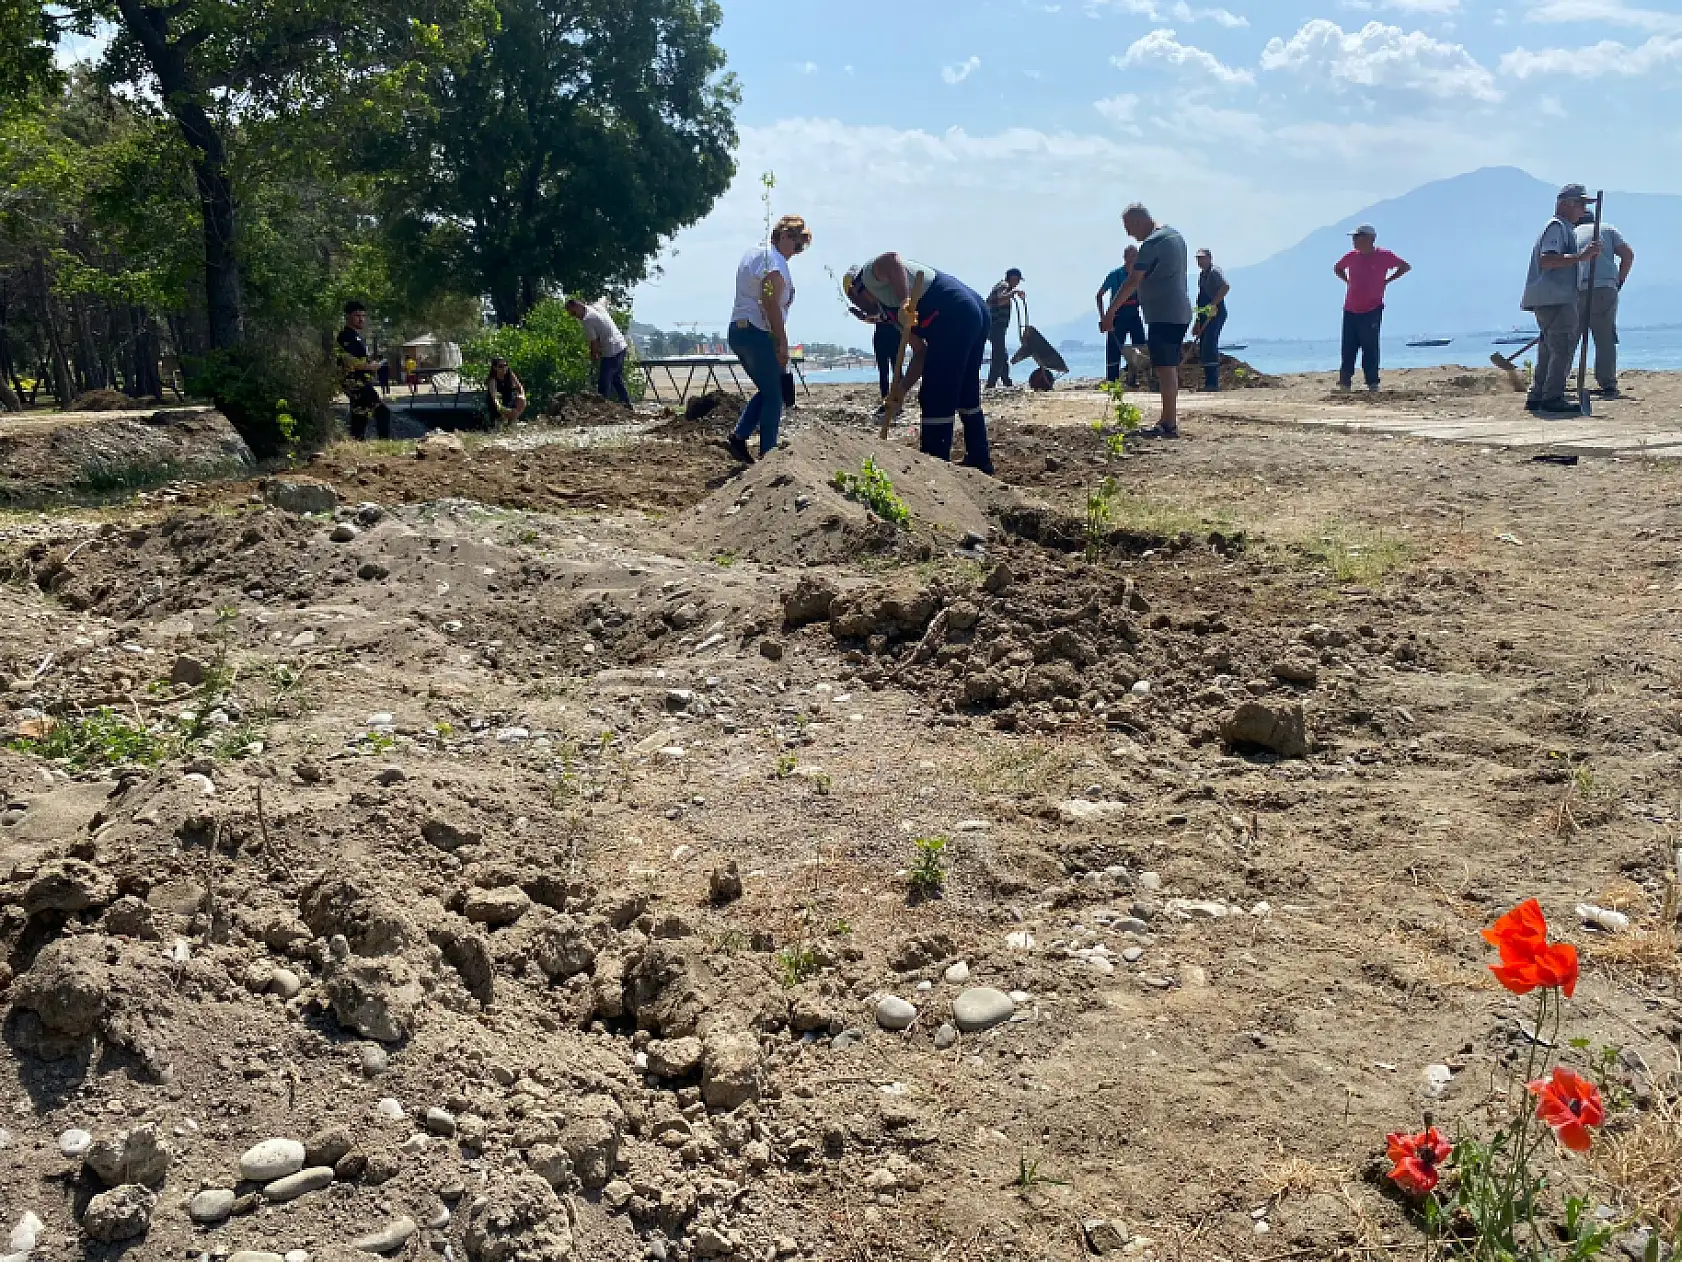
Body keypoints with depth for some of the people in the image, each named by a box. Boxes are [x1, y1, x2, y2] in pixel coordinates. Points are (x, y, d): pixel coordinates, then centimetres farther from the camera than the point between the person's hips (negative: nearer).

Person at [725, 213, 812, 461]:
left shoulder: (752, 253, 20)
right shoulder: (774, 260, -11)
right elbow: (772, 304, -19)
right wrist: (783, 343, -17)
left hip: (737, 330, 9)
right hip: (758, 333, -9)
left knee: (766, 390, 18)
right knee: (773, 397, -1)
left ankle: (739, 436, 6)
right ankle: (767, 454, 0)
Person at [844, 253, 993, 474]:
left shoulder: (870, 275, 9)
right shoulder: (889, 308, 31)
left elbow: (891, 259, -17)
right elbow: (922, 352, 24)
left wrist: (905, 303, -24)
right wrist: (902, 389, 19)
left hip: (954, 315, -10)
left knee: (936, 400, -4)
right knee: (966, 396, 22)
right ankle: (980, 466, 33)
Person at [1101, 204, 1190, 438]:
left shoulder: (1152, 243, -14)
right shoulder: (1174, 235, 16)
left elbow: (1132, 282, -20)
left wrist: (1110, 313, -19)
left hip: (1163, 315, -10)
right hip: (1181, 314, 10)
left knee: (1165, 368, -9)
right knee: (1170, 368, 14)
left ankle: (1170, 425, -10)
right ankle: (1168, 421, 19)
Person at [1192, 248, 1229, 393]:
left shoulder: (1215, 271, -8)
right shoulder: (1201, 274, 20)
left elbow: (1226, 287, -25)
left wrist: (1212, 304, -30)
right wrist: (1198, 322, 24)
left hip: (1216, 313, -10)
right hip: (1205, 315, 10)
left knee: (1209, 345, -18)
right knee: (1203, 348, 8)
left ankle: (1213, 383, -20)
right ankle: (1209, 383, 13)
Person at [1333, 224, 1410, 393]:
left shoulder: (1383, 256, -1)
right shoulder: (1351, 256, 10)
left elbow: (1405, 267, 8)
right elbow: (1337, 268, 30)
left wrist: (1386, 280, 2)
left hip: (1372, 310, -4)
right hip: (1350, 310, 4)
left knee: (1370, 347, -5)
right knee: (1348, 348, 2)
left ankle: (1372, 383, 1)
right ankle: (1345, 382, 7)